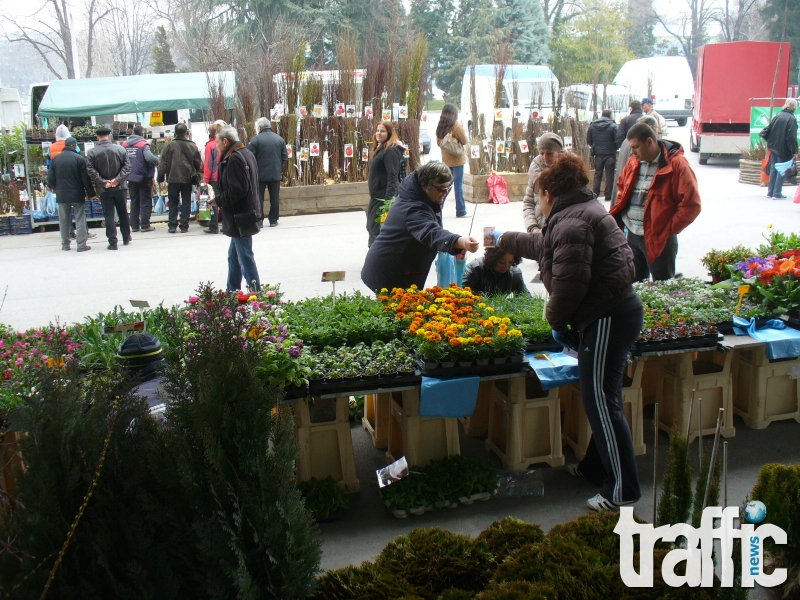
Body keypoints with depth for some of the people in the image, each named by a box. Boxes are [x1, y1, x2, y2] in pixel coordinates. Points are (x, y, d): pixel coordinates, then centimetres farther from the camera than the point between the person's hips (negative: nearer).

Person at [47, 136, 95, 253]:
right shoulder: (79, 159, -9)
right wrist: (91, 193, -1)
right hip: (77, 194, -3)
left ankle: (65, 245, 17)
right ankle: (82, 245, -1)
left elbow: (50, 179, 6)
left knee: (64, 220, 12)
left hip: (61, 194, 3)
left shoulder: (55, 159, 3)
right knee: (80, 219, 2)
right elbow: (86, 178, -10)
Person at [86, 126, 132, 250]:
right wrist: (118, 180, -11)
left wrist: (103, 182, -12)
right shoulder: (120, 149, -3)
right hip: (119, 188, 2)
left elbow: (91, 171, -13)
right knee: (123, 213, 16)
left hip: (104, 190, -2)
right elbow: (127, 167, -7)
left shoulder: (91, 153, -6)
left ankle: (112, 242, -1)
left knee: (109, 215, 2)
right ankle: (126, 238, 26)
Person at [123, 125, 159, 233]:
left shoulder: (125, 144, 4)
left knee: (134, 202, 13)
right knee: (145, 202, 3)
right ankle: (145, 225, 1)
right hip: (143, 177, -5)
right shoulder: (143, 144, -12)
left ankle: (134, 226, 14)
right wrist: (157, 160, -9)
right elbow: (149, 157, -27)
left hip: (131, 178, 5)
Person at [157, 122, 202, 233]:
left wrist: (161, 177, 3)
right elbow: (198, 164, 6)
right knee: (186, 202, 8)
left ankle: (172, 226, 6)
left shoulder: (169, 146, -7)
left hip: (173, 179, -1)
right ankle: (184, 226, 6)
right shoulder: (192, 146, -1)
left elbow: (163, 164, -5)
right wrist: (195, 175, 22)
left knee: (173, 202, 9)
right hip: (187, 179, 1)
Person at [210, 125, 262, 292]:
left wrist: (218, 200, -13)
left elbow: (237, 190, -25)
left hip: (240, 217, -11)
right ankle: (231, 292, 29)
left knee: (245, 258, -5)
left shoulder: (234, 159, -19)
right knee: (234, 256, 19)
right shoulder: (246, 154, 13)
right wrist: (221, 200, 14)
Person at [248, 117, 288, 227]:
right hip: (275, 174, 3)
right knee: (275, 198, 10)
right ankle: (273, 220, 13)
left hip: (260, 174, -3)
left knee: (258, 198, 5)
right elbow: (285, 157, 6)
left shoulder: (255, 140, -9)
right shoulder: (280, 139, 4)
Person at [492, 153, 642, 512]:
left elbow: (569, 281, -23)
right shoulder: (580, 212, 22)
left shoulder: (571, 221, -14)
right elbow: (542, 245, 39)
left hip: (607, 318, -11)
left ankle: (622, 491, 0)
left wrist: (557, 322, -8)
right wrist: (504, 240, 52)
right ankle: (596, 468, 30)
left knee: (601, 401, -6)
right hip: (615, 311, 11)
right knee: (597, 398, 18)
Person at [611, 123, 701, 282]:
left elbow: (691, 204, -15)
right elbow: (622, 189, 22)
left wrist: (668, 230, -14)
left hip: (659, 239, -6)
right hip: (632, 236, 6)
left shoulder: (676, 164, -13)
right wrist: (616, 217, 8)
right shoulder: (633, 162, 7)